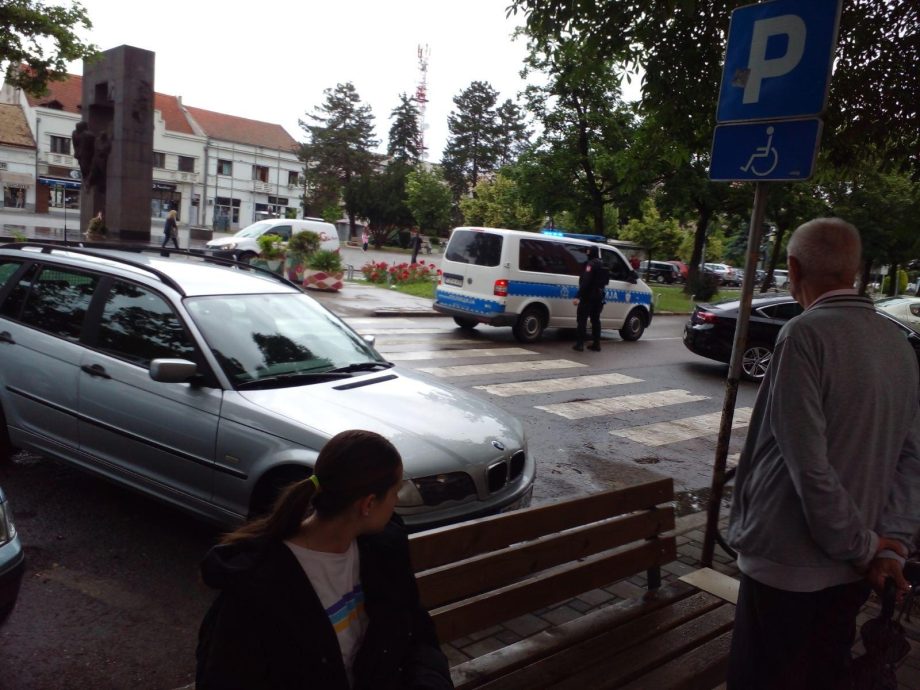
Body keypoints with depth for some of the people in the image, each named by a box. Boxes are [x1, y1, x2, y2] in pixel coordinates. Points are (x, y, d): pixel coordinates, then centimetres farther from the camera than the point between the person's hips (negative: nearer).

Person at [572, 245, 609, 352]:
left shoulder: (591, 264, -13)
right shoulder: (603, 265, 15)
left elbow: (585, 281, -21)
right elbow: (604, 281, 16)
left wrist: (579, 296, -23)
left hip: (589, 296, -8)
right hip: (599, 296, 8)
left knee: (582, 319, -4)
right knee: (595, 319, 15)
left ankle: (580, 344, -8)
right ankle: (596, 344, 17)